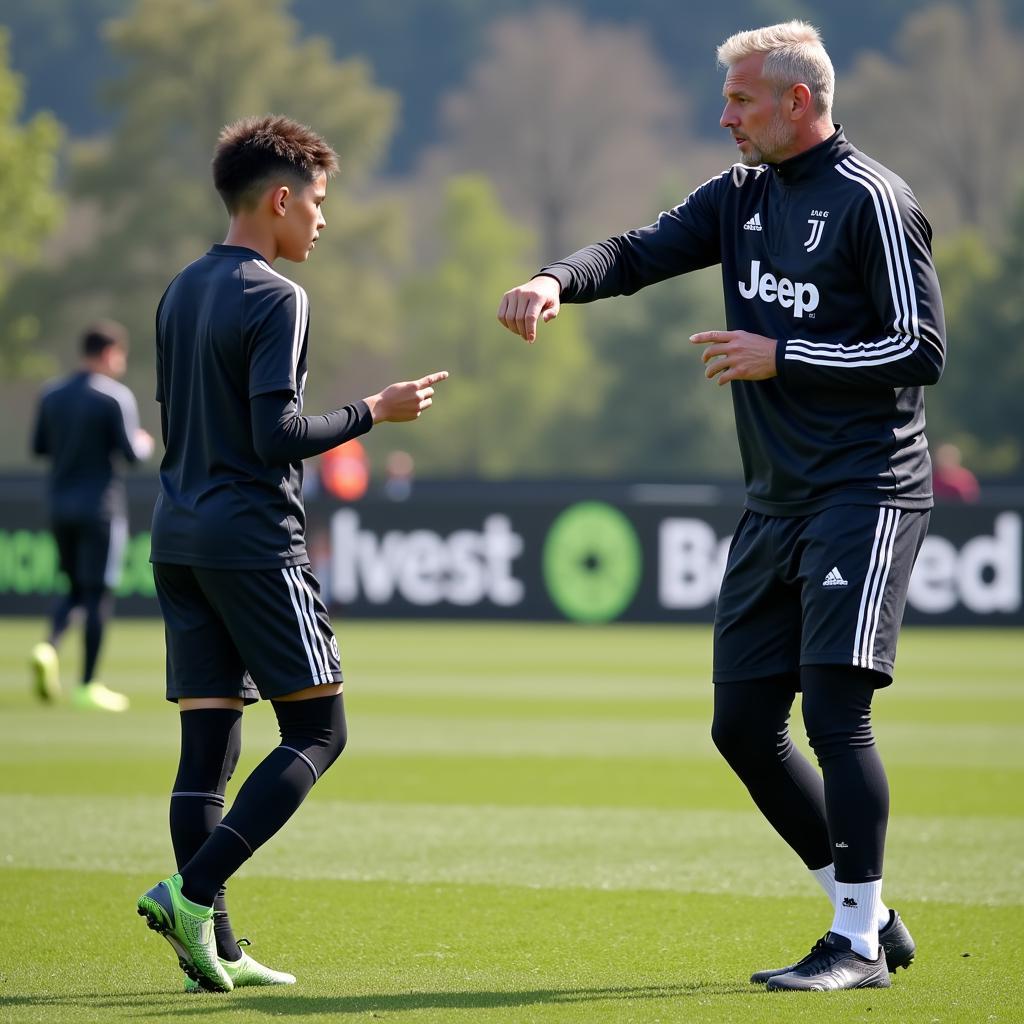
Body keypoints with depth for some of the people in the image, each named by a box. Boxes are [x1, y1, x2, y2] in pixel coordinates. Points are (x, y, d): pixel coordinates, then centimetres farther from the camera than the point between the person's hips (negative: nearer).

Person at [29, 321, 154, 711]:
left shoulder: (51, 394, 7)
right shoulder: (116, 397, -11)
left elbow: (39, 447, 12)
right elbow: (132, 453, -14)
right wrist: (145, 443, 7)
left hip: (60, 506, 6)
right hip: (100, 506, -6)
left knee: (75, 588, 17)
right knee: (98, 592, 1)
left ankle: (49, 646, -11)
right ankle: (87, 686, 2)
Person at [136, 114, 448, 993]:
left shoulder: (181, 293, 15)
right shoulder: (274, 299, -11)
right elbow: (276, 434, -18)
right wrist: (372, 414, -7)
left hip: (179, 536, 8)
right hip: (253, 540, -8)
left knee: (208, 740, 5)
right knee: (318, 729, -2)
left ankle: (212, 946, 1)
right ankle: (193, 890, -15)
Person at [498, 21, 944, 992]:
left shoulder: (871, 201, -9)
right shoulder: (742, 194, 14)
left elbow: (920, 349, -12)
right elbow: (643, 252, 6)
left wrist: (782, 357, -14)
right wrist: (559, 279, -14)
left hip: (865, 494, -8)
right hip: (774, 503, 8)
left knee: (834, 707, -15)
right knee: (743, 727, 7)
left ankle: (860, 943, -6)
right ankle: (869, 916, 18)